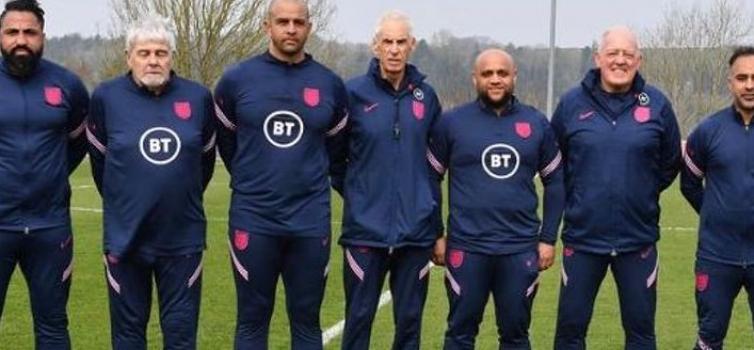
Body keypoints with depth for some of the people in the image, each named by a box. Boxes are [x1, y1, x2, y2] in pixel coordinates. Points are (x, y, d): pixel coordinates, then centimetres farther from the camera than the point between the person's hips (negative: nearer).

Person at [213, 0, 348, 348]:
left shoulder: (330, 85, 2)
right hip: (252, 220, -1)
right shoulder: (236, 80, -2)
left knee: (306, 320, 10)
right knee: (252, 320, 7)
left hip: (311, 222, 1)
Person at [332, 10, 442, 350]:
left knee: (409, 319, 10)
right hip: (365, 228, -2)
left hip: (416, 228, 2)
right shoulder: (354, 92, -5)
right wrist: (354, 192, 6)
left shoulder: (426, 96, 4)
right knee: (359, 317, 5)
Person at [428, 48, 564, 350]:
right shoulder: (452, 122, -1)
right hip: (466, 248, -1)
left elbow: (555, 182, 10)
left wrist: (548, 238, 5)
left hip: (521, 249, 2)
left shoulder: (537, 124, 4)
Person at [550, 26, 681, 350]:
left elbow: (670, 164, 11)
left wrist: (642, 193, 8)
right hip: (582, 237, 0)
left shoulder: (657, 104, -1)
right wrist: (576, 198, 8)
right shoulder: (572, 103, -2)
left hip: (639, 238, 0)